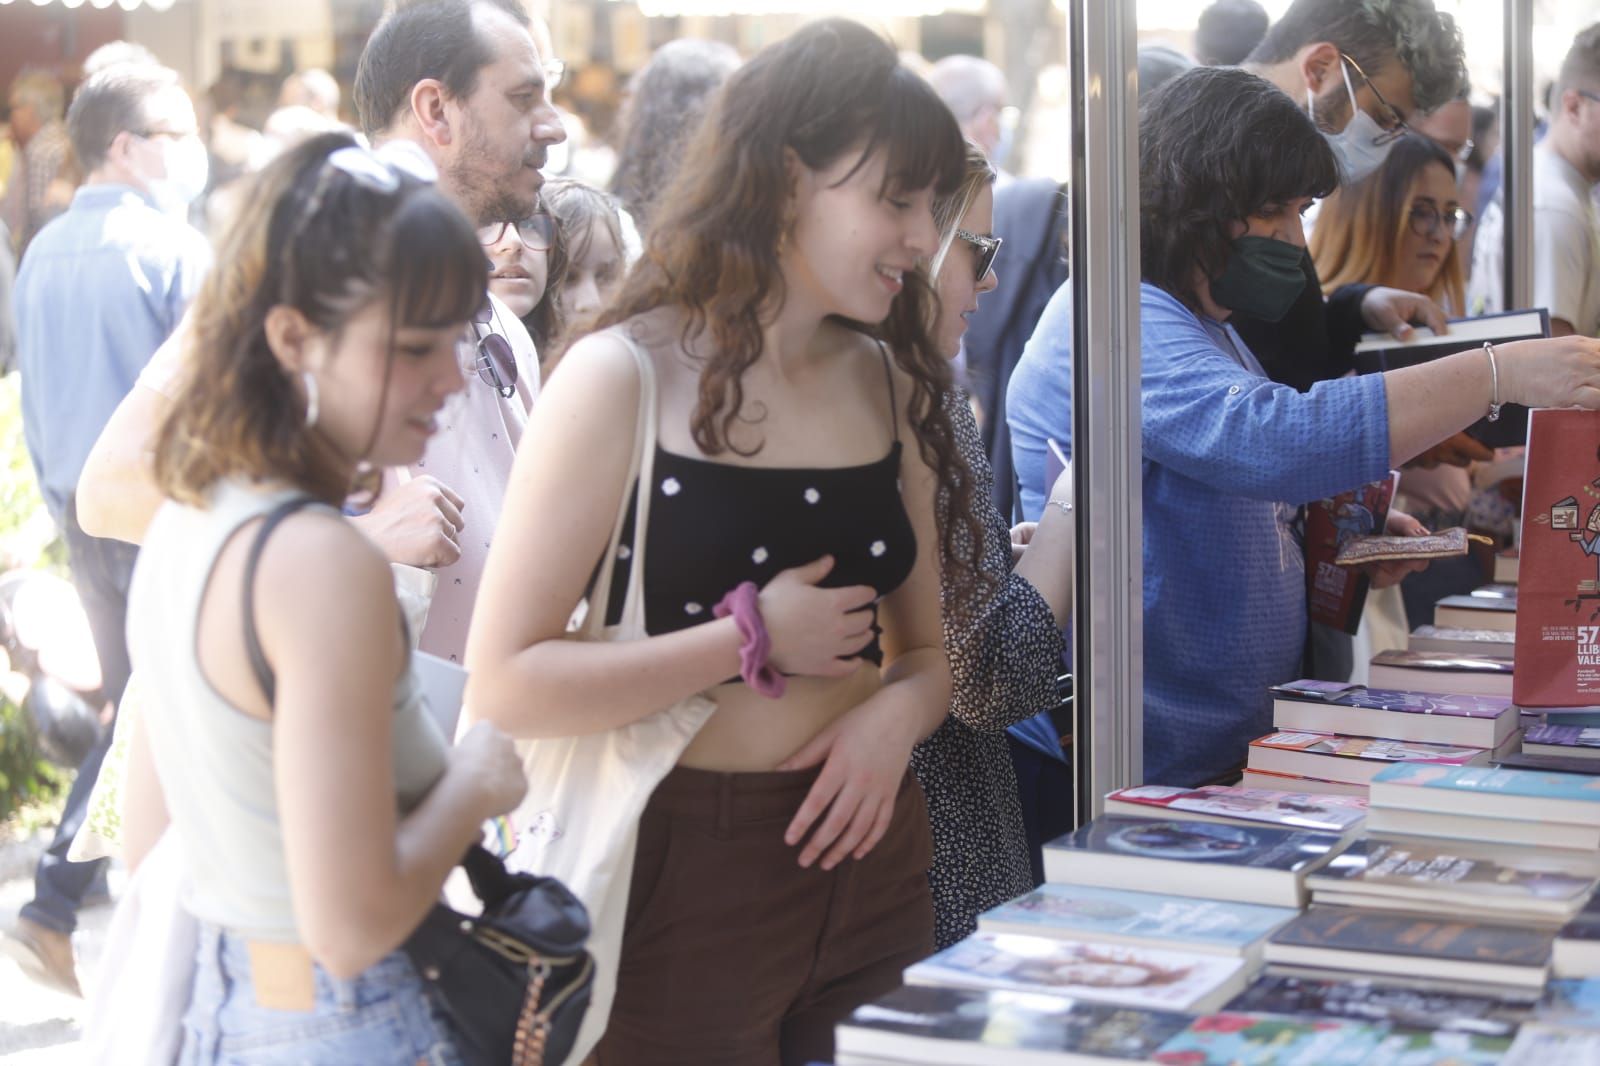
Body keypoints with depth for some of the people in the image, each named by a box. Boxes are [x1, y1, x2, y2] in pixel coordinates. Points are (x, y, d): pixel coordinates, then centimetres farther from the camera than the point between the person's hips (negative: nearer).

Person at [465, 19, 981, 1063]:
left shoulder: (887, 379, 7)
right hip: (688, 868, -5)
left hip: (870, 853, 6)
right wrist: (754, 640, -16)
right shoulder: (622, 378, -11)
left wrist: (898, 710, -7)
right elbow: (506, 683, -18)